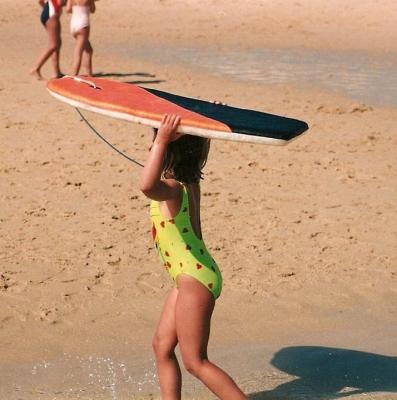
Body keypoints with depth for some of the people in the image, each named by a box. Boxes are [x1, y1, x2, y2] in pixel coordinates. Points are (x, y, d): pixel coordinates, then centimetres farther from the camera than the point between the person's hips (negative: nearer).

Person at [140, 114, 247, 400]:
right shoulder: (189, 180, 4)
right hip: (193, 277, 9)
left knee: (195, 361, -1)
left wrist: (162, 140, -44)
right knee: (162, 346, 13)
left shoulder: (171, 187, -22)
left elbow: (147, 186, -47)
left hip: (195, 281, -9)